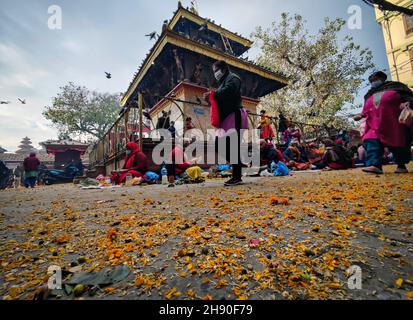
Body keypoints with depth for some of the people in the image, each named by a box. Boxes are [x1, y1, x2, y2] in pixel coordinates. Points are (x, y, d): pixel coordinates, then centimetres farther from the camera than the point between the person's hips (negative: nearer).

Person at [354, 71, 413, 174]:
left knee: (397, 141, -1)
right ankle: (375, 164, -34)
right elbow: (367, 109, 28)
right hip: (375, 122, 2)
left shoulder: (395, 86, 18)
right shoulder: (369, 94, 29)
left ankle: (401, 165, 12)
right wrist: (361, 115, 9)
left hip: (394, 119, -2)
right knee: (372, 140, -22)